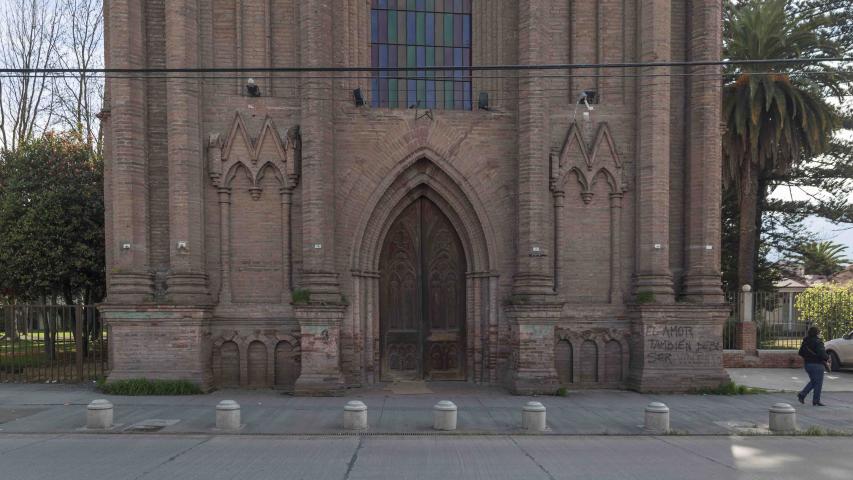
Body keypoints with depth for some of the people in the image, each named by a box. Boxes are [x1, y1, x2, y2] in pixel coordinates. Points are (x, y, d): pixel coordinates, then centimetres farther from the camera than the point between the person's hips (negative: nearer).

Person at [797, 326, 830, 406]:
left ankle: (802, 394, 8)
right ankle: (816, 401, 7)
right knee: (818, 383, 3)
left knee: (813, 381, 21)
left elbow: (801, 353, 11)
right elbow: (822, 354, -23)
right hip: (817, 365, -7)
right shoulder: (818, 342, -17)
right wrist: (827, 358, -5)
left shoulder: (805, 342, 6)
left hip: (807, 364, 7)